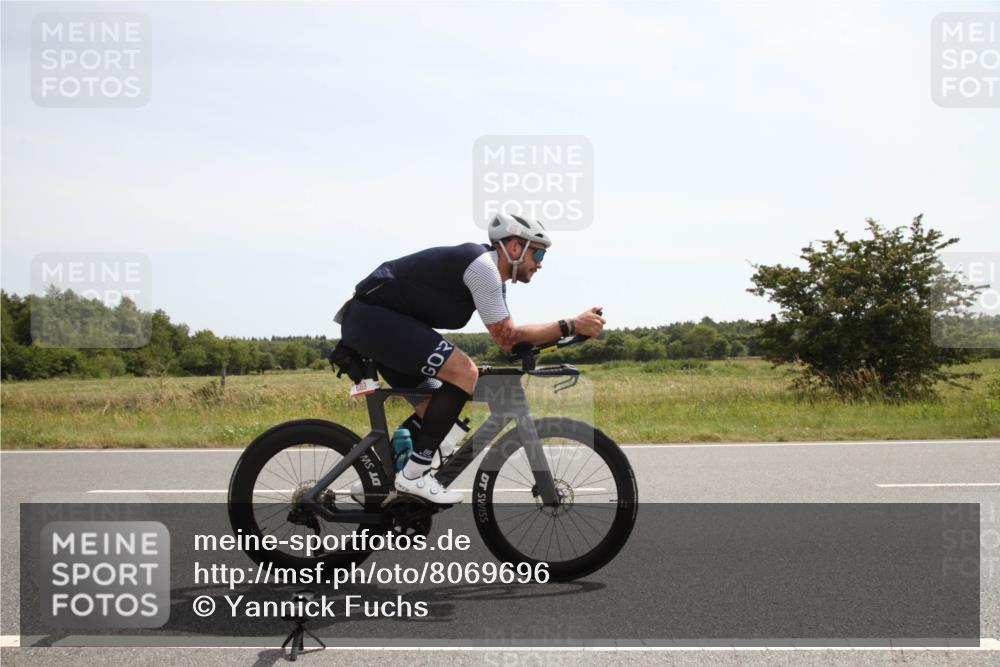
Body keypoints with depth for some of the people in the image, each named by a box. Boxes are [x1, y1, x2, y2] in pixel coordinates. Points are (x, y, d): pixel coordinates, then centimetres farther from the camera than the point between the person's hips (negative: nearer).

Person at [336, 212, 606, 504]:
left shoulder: (494, 277, 15)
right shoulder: (483, 265, -16)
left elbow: (507, 337, 13)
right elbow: (507, 337, -16)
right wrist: (572, 326, -16)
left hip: (368, 322, 11)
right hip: (373, 316, -11)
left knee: (433, 406, 14)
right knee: (464, 373, -20)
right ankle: (414, 474, -15)